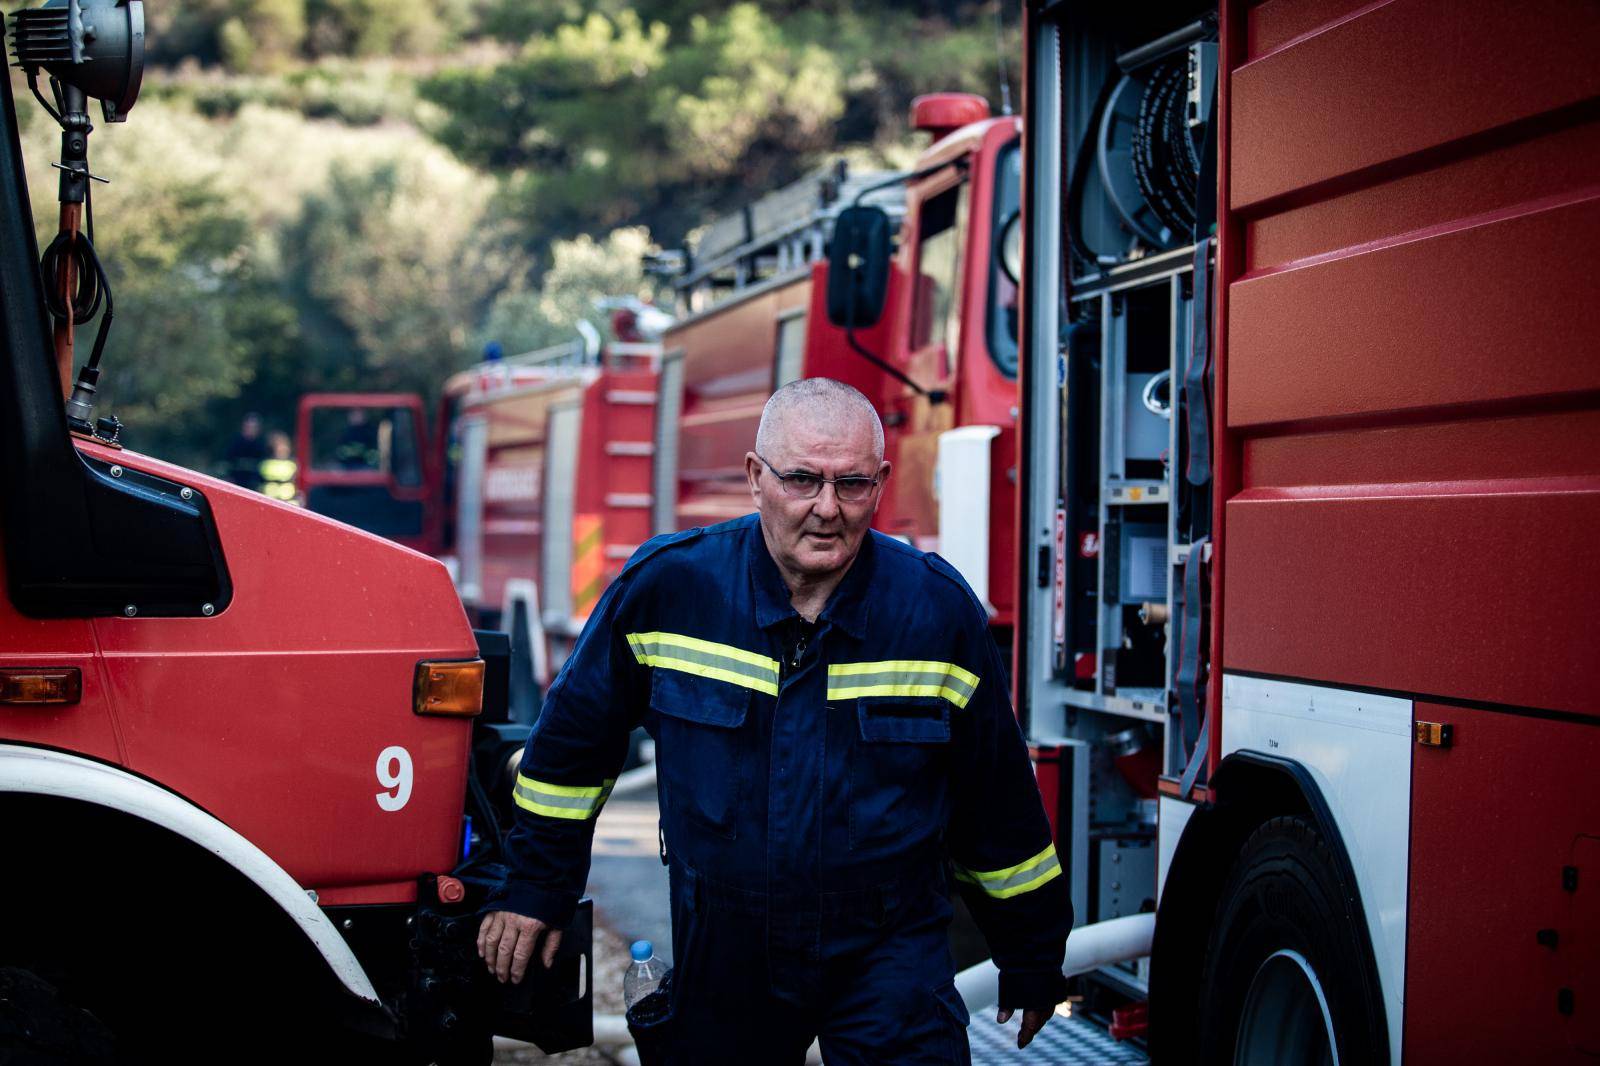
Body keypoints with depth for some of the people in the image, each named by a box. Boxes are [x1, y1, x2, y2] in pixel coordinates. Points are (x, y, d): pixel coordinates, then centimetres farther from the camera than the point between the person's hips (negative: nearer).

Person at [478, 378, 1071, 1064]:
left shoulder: (940, 610, -7)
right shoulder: (667, 585, -8)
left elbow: (997, 803, 3)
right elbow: (576, 736, 7)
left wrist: (1032, 960, 11)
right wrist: (538, 885, 10)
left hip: (890, 956, -1)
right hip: (720, 952, 1)